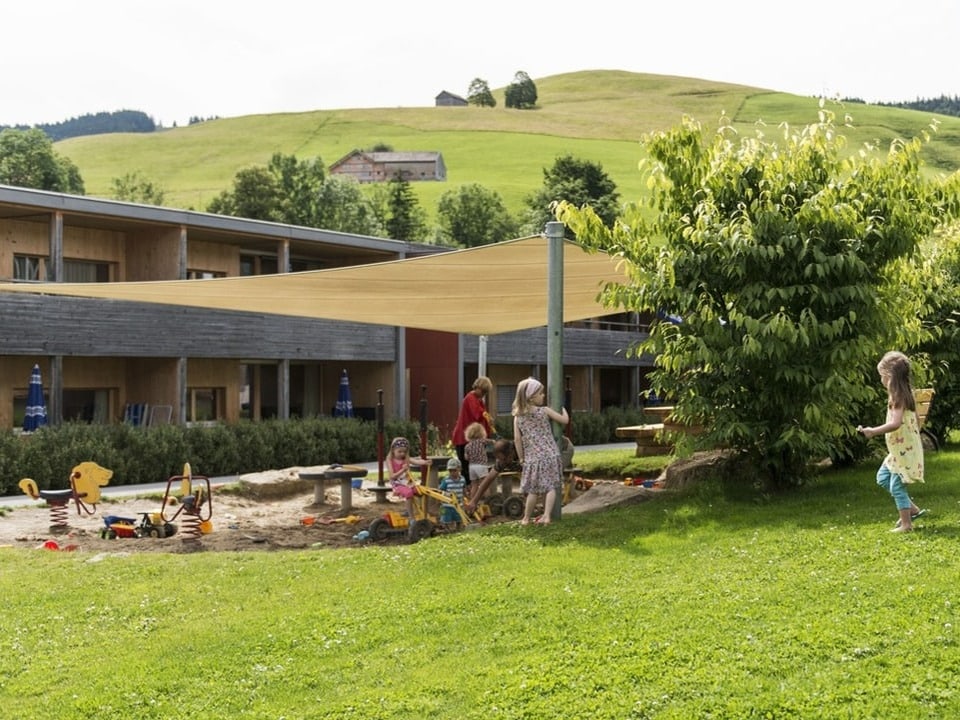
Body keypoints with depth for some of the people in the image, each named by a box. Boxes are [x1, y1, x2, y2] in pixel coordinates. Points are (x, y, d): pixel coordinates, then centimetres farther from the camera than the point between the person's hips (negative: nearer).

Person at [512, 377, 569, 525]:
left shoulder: (518, 416, 1)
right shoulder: (545, 411, -4)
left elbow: (517, 439, 0)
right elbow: (565, 420, 4)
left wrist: (521, 458, 9)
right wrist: (563, 408, 24)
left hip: (532, 457, 2)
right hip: (550, 455, -2)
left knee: (533, 490, 10)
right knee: (550, 486, 4)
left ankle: (526, 518, 16)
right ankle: (546, 516, -5)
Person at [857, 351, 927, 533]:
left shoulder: (898, 396, -20)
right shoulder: (903, 393, 9)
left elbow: (896, 423, -32)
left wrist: (873, 431, -27)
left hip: (904, 449, -10)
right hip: (898, 449, 10)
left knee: (896, 486, -2)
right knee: (883, 478, 17)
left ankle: (906, 524, 6)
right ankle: (911, 509, 21)